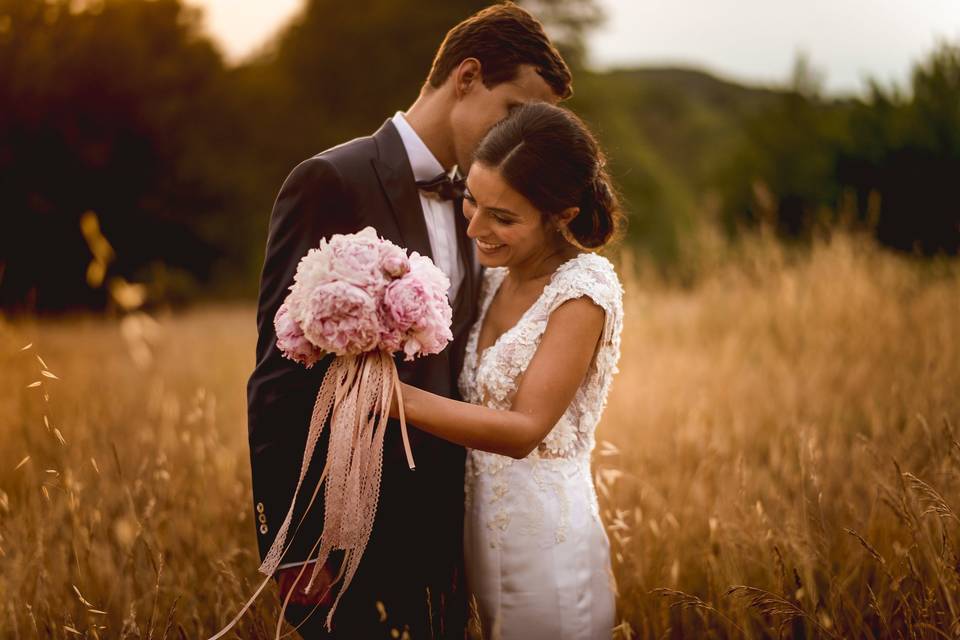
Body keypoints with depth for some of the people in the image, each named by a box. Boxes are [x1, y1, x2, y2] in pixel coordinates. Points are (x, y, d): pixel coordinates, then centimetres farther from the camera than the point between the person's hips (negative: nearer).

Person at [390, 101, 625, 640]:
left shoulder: (584, 289, -17)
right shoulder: (498, 277, 4)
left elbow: (525, 428, -23)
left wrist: (395, 395, -27)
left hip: (547, 540, -7)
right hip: (485, 529, 7)